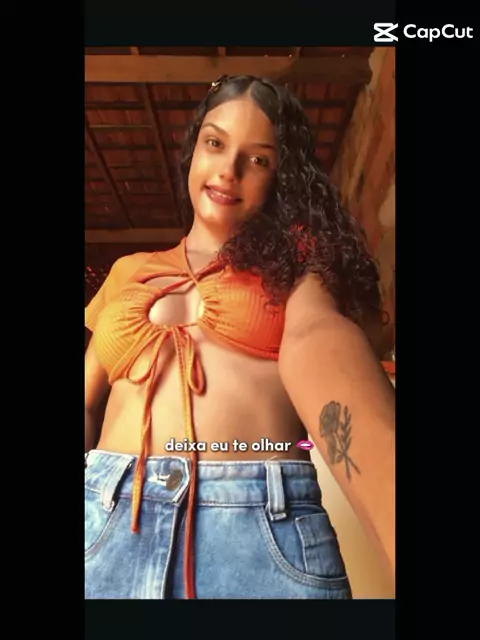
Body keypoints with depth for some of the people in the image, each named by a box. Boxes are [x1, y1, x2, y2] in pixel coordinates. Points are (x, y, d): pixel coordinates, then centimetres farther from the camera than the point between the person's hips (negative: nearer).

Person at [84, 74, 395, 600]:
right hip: (108, 520, 3)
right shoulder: (126, 273, 15)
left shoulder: (295, 258, 6)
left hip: (262, 523, -2)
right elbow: (86, 399, 15)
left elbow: (315, 340, -15)